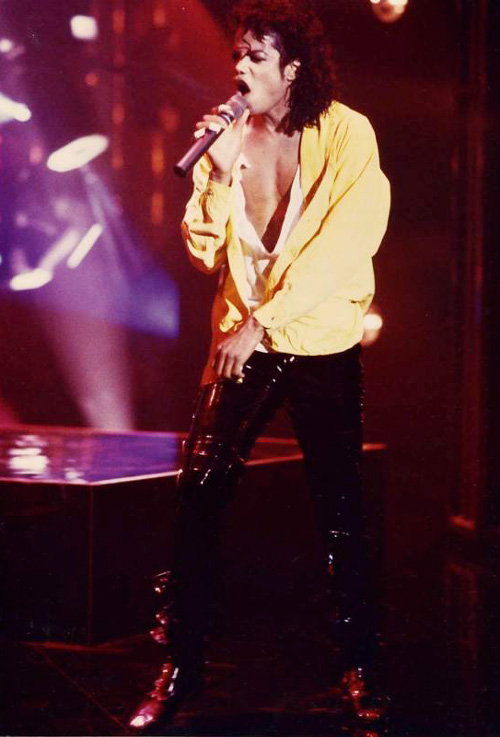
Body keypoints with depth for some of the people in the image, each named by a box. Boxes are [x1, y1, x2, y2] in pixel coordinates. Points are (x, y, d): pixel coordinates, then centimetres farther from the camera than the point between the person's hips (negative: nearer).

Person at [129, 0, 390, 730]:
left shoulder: (347, 135, -8)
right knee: (197, 498, -3)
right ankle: (182, 664, 9)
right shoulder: (230, 137, 4)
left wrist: (260, 324, -15)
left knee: (340, 512, 5)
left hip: (324, 347, -3)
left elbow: (344, 246, -15)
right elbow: (205, 252, 2)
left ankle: (357, 663, 21)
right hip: (241, 341, 3)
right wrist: (220, 173, -13)